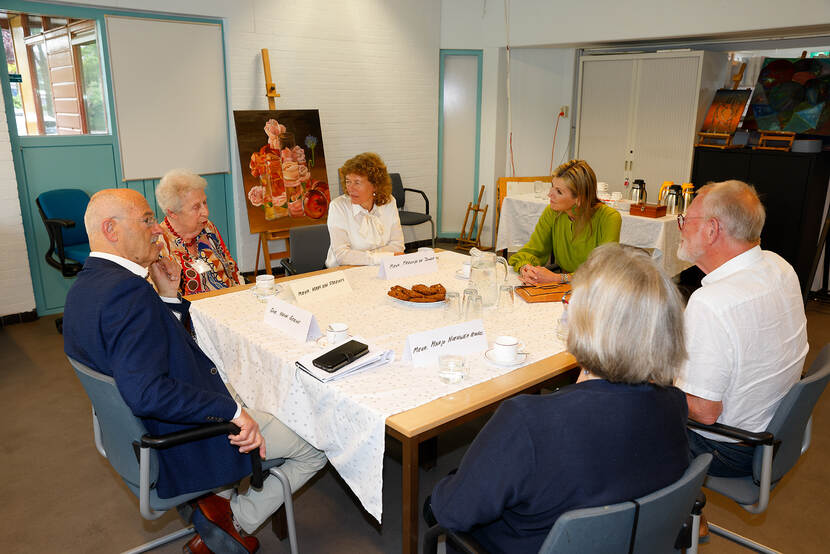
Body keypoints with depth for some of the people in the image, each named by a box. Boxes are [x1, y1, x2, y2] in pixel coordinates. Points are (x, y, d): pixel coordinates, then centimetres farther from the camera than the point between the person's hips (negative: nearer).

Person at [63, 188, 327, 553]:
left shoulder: (85, 285, 5)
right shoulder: (127, 290, -29)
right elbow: (146, 392, -37)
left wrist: (168, 297, 1)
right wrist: (231, 410, -31)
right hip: (184, 442, -10)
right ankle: (235, 520, 9)